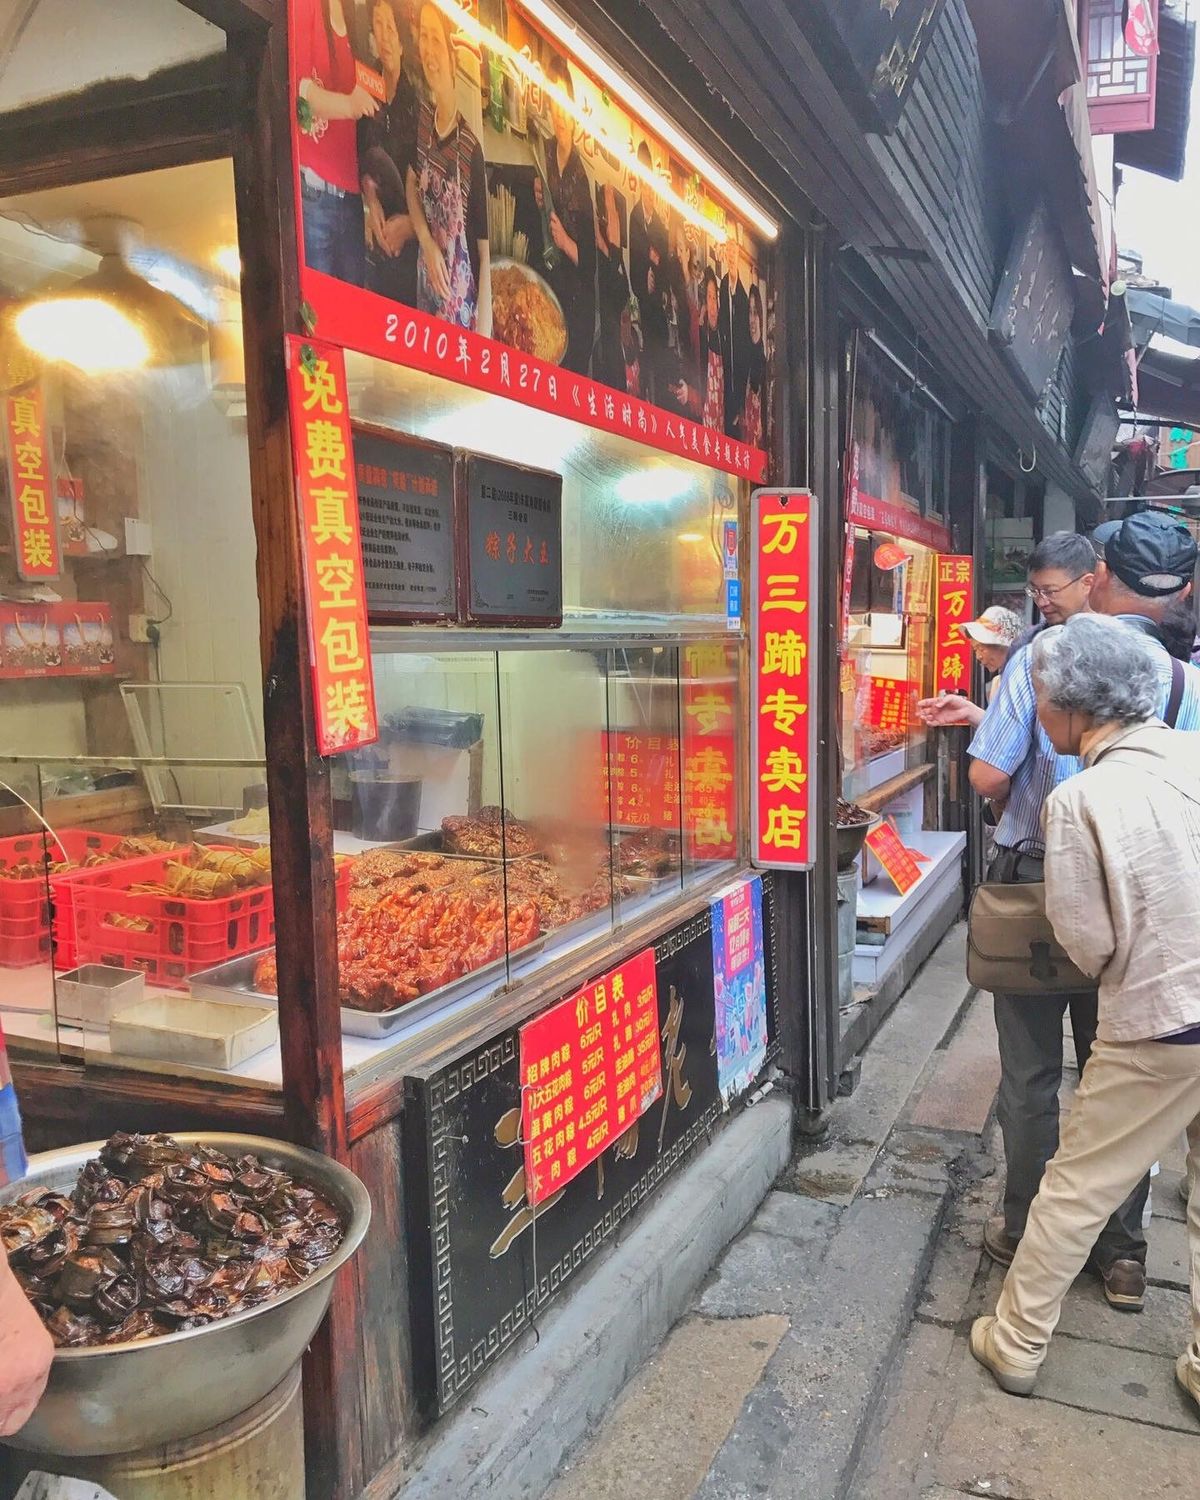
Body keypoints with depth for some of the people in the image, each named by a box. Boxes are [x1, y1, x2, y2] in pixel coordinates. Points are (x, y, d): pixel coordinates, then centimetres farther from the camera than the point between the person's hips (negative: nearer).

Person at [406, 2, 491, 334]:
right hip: (428, 281, 6)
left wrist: (484, 327, -19)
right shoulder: (421, 117, -1)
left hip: (464, 298, -5)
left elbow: (485, 250, -16)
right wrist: (428, 245, -7)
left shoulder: (472, 148, -18)